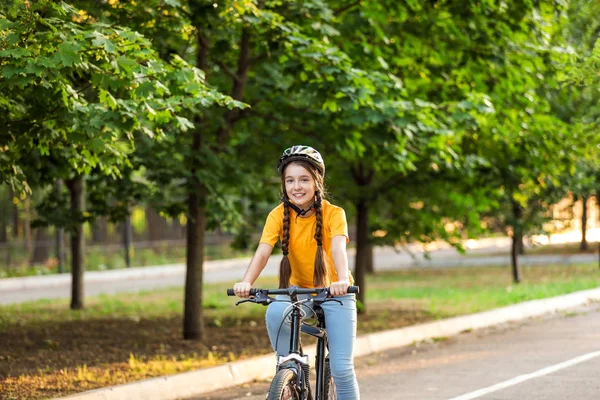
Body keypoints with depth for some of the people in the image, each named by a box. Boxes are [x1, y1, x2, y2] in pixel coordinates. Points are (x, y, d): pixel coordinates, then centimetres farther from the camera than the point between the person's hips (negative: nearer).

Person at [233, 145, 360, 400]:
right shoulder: (279, 215, -11)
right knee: (275, 313, -33)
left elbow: (338, 248, -33)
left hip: (334, 292, -2)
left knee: (341, 368, -12)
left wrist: (343, 280, -54)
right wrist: (246, 282, -43)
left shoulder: (333, 214, -17)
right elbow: (263, 252, -23)